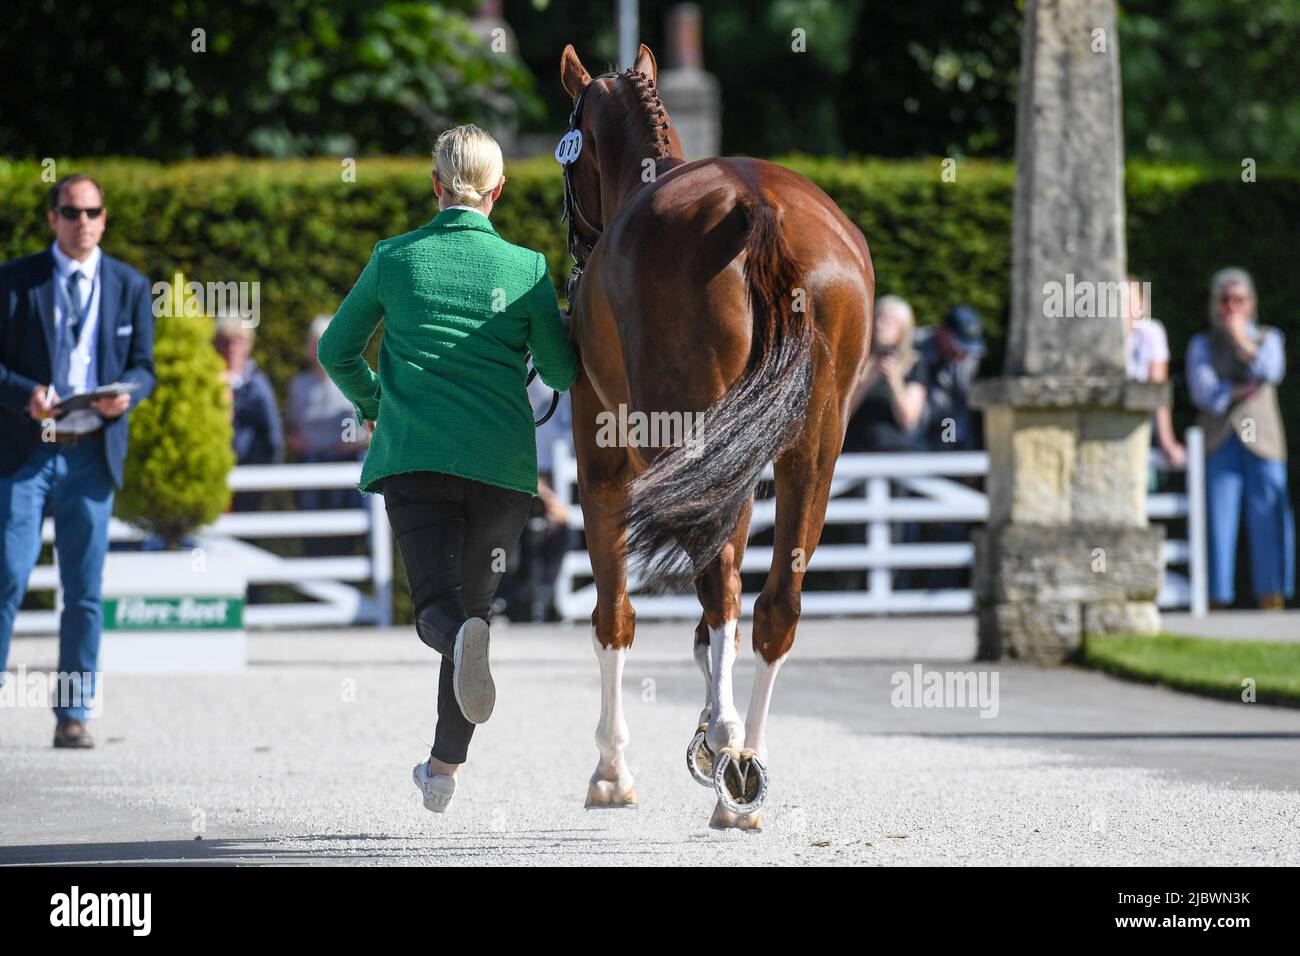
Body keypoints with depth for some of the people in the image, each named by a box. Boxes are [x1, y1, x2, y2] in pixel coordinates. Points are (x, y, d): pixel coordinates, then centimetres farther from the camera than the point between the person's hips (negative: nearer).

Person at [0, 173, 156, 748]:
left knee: (85, 591, 3)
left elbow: (143, 367, 11)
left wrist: (125, 395, -12)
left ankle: (73, 715, 9)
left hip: (91, 455, 2)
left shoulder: (130, 287, 9)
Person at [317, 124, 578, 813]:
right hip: (501, 462, 1)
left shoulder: (396, 258, 3)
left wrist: (372, 403, 29)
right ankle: (445, 764, 22)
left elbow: (336, 351, 10)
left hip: (413, 454, -1)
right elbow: (563, 373, 3)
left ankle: (462, 639, -43)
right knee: (474, 599, 16)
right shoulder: (525, 267, 1)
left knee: (437, 606, -5)